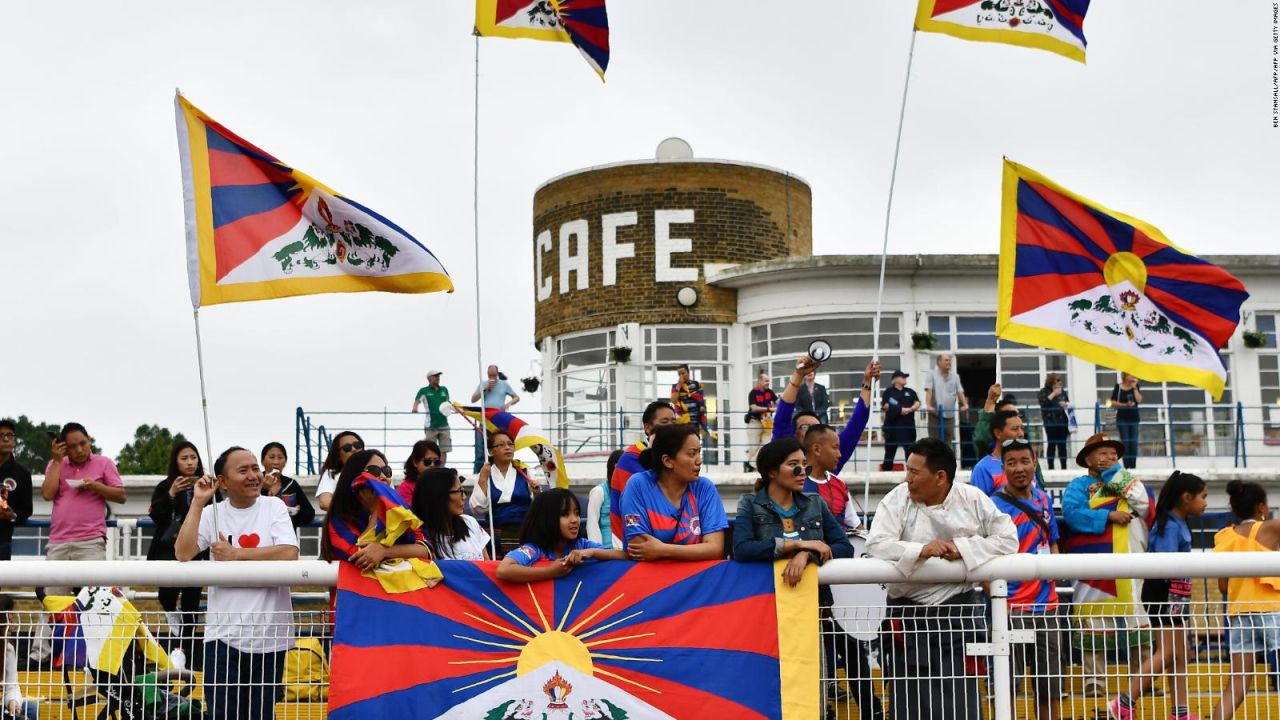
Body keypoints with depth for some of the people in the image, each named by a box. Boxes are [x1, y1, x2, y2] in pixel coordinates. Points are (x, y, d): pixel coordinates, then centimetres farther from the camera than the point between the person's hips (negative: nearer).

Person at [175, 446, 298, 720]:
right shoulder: (212, 513, 4)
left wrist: (235, 554, -11)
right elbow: (183, 553, -11)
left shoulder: (274, 506, 3)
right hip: (224, 634, 0)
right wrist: (198, 502, -10)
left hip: (269, 634, 0)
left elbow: (289, 553, -12)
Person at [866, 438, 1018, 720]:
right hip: (910, 614, 0)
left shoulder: (973, 499, 0)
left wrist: (963, 548, -13)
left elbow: (1008, 539, -1)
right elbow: (876, 545, -12)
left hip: (959, 611, 0)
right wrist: (920, 550, -25)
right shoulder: (898, 499, -2)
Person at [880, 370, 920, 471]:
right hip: (892, 426, -4)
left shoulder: (910, 392, 16)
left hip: (908, 426, 4)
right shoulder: (888, 392, 1)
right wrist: (900, 409, -16)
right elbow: (885, 406, -11)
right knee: (890, 451, 4)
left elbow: (917, 403, 5)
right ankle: (886, 472, 11)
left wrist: (910, 409, -16)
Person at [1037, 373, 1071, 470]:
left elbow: (1069, 403, 22)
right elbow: (1043, 402, -16)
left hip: (1062, 421, 4)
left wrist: (1066, 404, 0)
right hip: (1051, 422, -4)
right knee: (1052, 444, -6)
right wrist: (1054, 394, -14)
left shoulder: (1062, 391, 14)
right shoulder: (1044, 392, 0)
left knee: (1062, 444, 4)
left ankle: (1064, 467, 7)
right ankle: (1050, 467, -2)